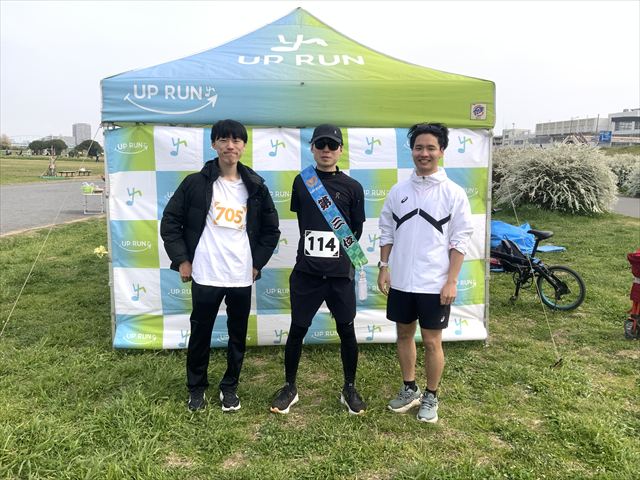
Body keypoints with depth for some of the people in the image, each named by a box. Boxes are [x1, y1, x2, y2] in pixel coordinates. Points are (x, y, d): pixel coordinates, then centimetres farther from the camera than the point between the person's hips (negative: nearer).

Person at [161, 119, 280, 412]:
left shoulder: (255, 186, 2)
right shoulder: (196, 183, -4)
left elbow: (271, 229, 10)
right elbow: (170, 221, 1)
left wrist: (257, 262, 4)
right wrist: (181, 260, -4)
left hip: (242, 277, 2)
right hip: (205, 275, -2)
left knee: (238, 335, 12)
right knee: (200, 334, 11)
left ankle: (230, 387, 31)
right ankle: (196, 388, 31)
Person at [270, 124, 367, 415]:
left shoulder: (352, 187, 1)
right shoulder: (302, 182, 6)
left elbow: (357, 230, 7)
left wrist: (339, 253, 9)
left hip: (340, 273, 0)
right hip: (306, 272, 1)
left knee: (346, 330, 8)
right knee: (297, 329, 6)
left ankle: (350, 389, 26)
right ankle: (289, 387, 24)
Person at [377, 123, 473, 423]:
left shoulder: (454, 193, -6)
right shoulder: (398, 191, 4)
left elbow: (460, 240, -6)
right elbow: (387, 232, 9)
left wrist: (451, 281, -10)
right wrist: (384, 267, 2)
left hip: (434, 283, -3)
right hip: (400, 280, 4)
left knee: (432, 342, 6)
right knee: (404, 335, 15)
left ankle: (431, 396, 26)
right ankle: (410, 389, 34)